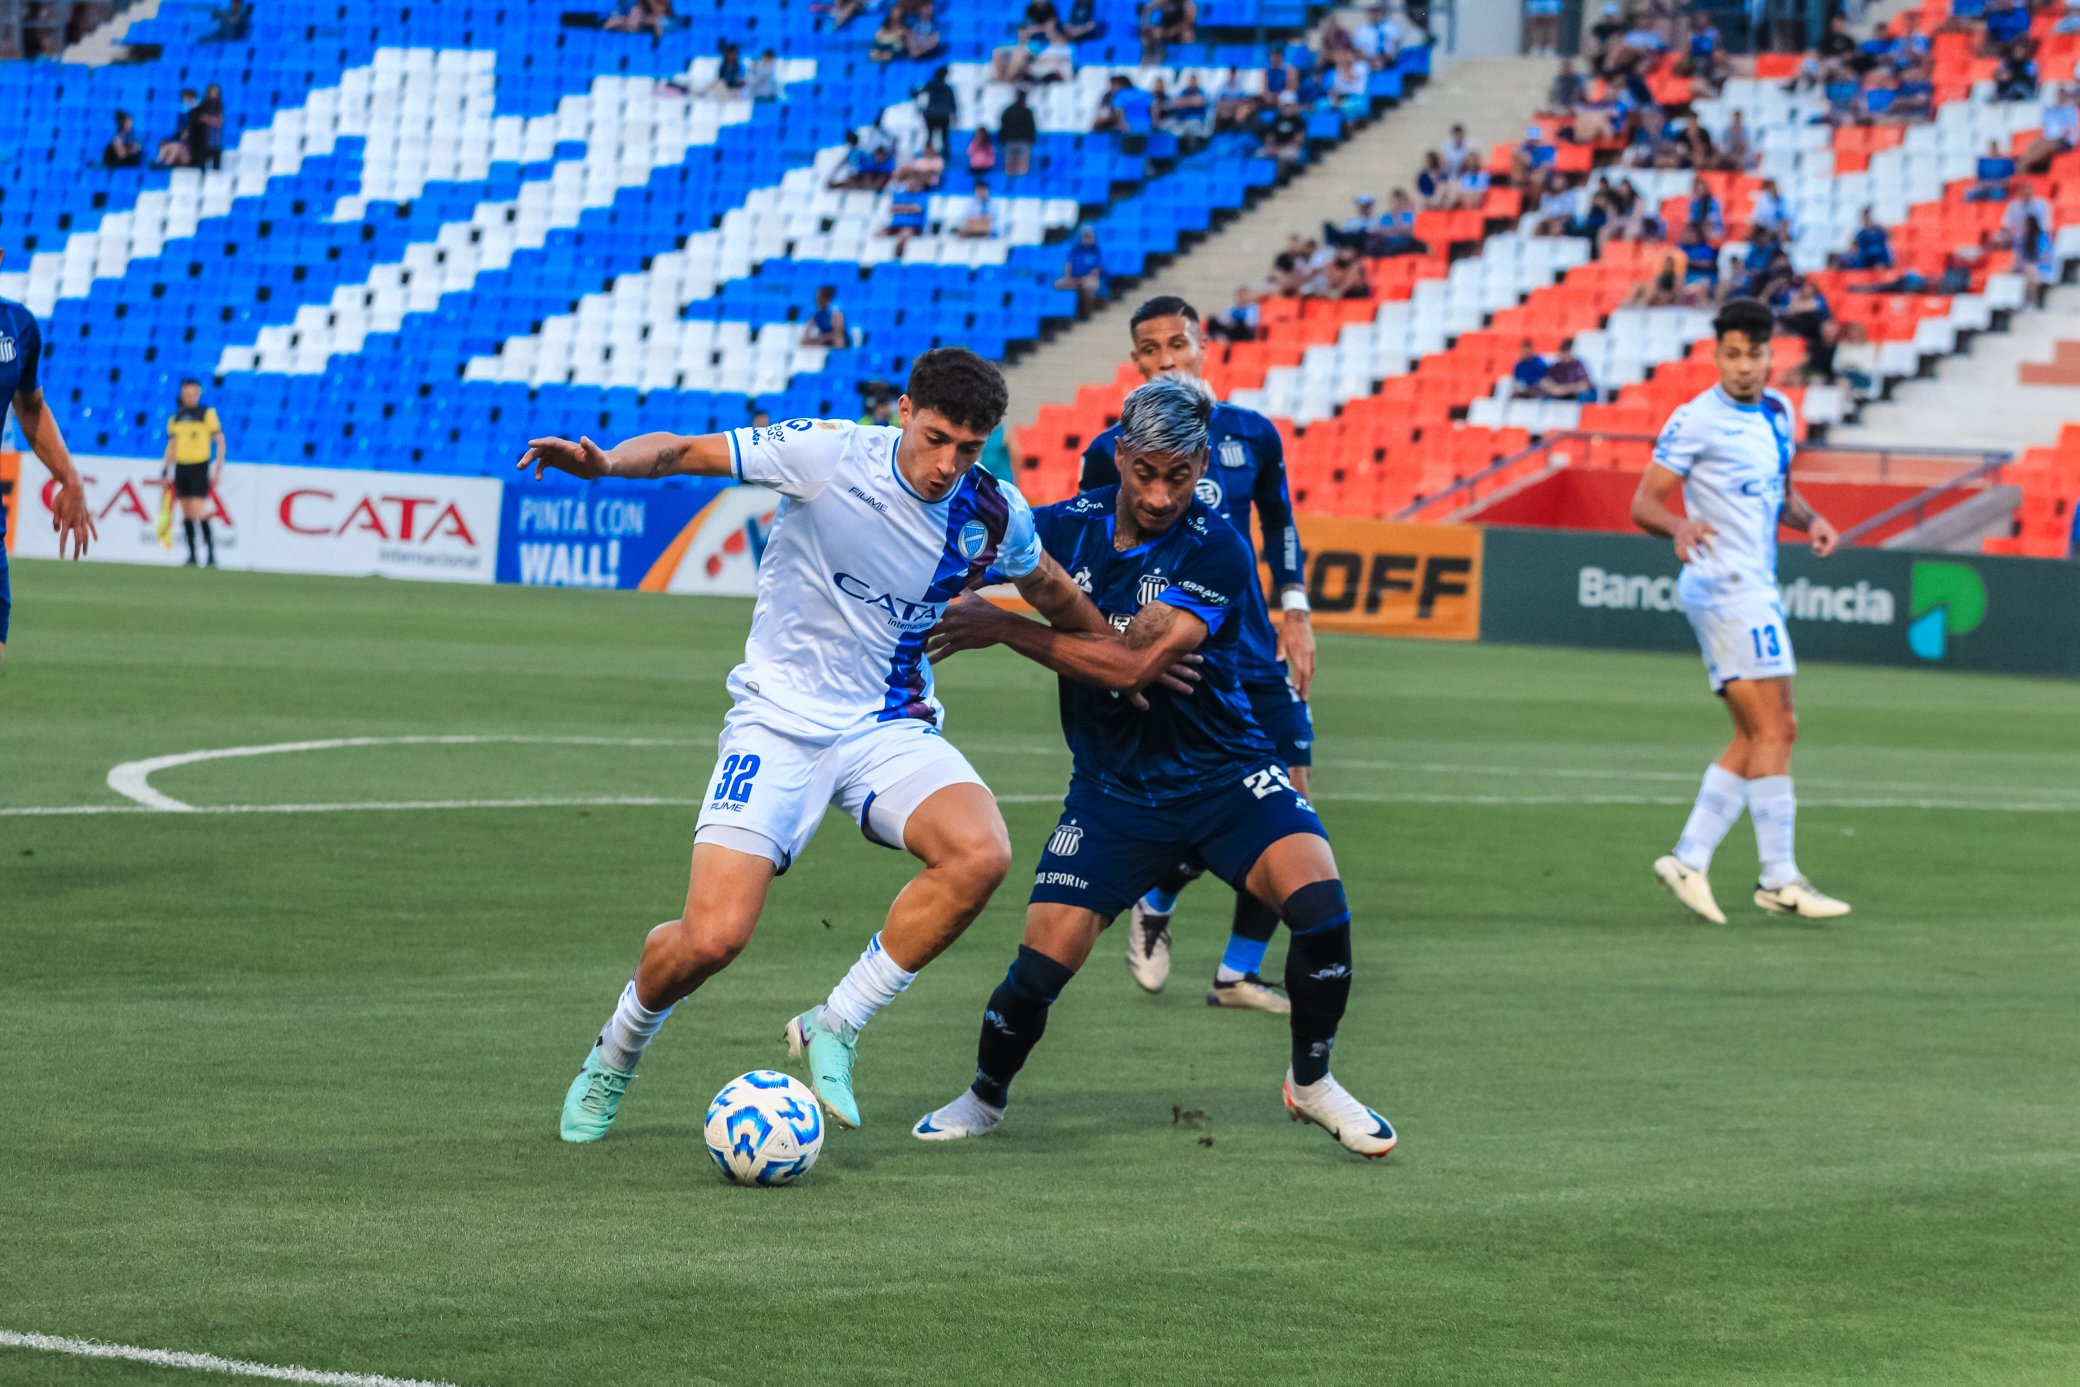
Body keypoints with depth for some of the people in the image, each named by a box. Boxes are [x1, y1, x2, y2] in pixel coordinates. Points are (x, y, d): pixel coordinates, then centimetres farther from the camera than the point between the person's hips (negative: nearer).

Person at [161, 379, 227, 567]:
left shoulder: (207, 414, -2)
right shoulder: (175, 418, 12)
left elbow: (219, 440, -2)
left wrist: (219, 467, -9)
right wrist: (165, 470, 13)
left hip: (200, 467, -5)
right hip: (181, 468, 5)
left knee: (199, 512, -14)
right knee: (186, 513, 5)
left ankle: (211, 553, -8)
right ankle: (192, 554, 11)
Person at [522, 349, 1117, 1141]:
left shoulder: (994, 516, -5)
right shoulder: (829, 455, -16)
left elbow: (1048, 588, 18)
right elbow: (682, 452, -12)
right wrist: (604, 463, -32)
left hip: (889, 725, 3)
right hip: (779, 720, -3)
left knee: (981, 854, -28)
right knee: (713, 938, -16)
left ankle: (834, 1029, -9)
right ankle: (613, 1058, 19)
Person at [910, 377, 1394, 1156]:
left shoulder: (1216, 551, -16)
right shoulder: (1066, 526, -3)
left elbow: (1133, 664, -24)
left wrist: (1004, 629, -22)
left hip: (1224, 774, -2)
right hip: (1112, 790, 2)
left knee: (1321, 905, -24)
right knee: (1043, 963, -10)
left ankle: (1310, 1083, 0)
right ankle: (985, 1097, 21)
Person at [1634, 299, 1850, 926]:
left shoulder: (1778, 413, 13)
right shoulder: (1696, 420, -10)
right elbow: (1644, 502, -11)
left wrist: (1811, 520, 5)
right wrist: (1680, 526, -32)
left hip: (1756, 588, 9)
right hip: (1726, 586, -9)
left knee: (1757, 737, 9)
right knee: (1774, 729, -12)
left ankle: (1688, 858, 10)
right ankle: (1779, 879, -11)